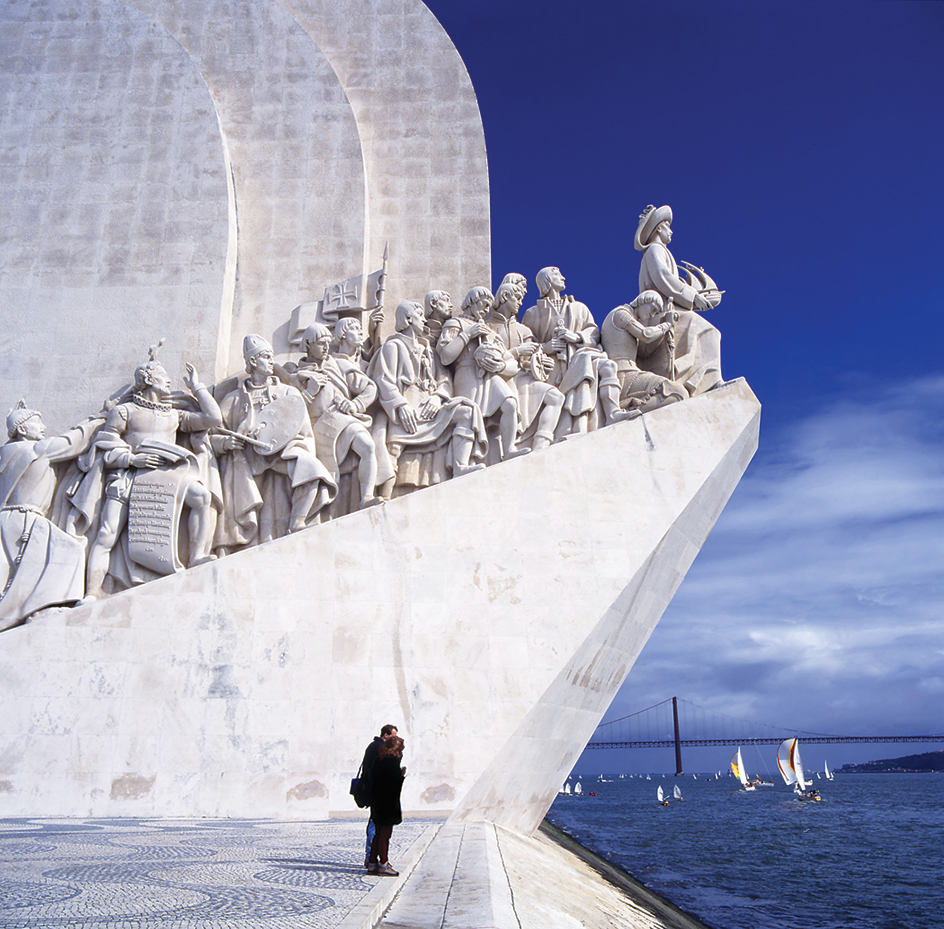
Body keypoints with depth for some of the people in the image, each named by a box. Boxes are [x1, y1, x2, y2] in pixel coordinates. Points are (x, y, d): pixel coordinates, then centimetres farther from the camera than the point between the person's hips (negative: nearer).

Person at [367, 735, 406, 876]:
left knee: (379, 833, 17)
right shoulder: (393, 761, -16)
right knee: (385, 833, 0)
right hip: (388, 803, -8)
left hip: (377, 801, 8)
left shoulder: (378, 760, 8)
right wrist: (402, 775, 1)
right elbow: (396, 783, -19)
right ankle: (383, 866, 6)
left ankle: (372, 863, 21)